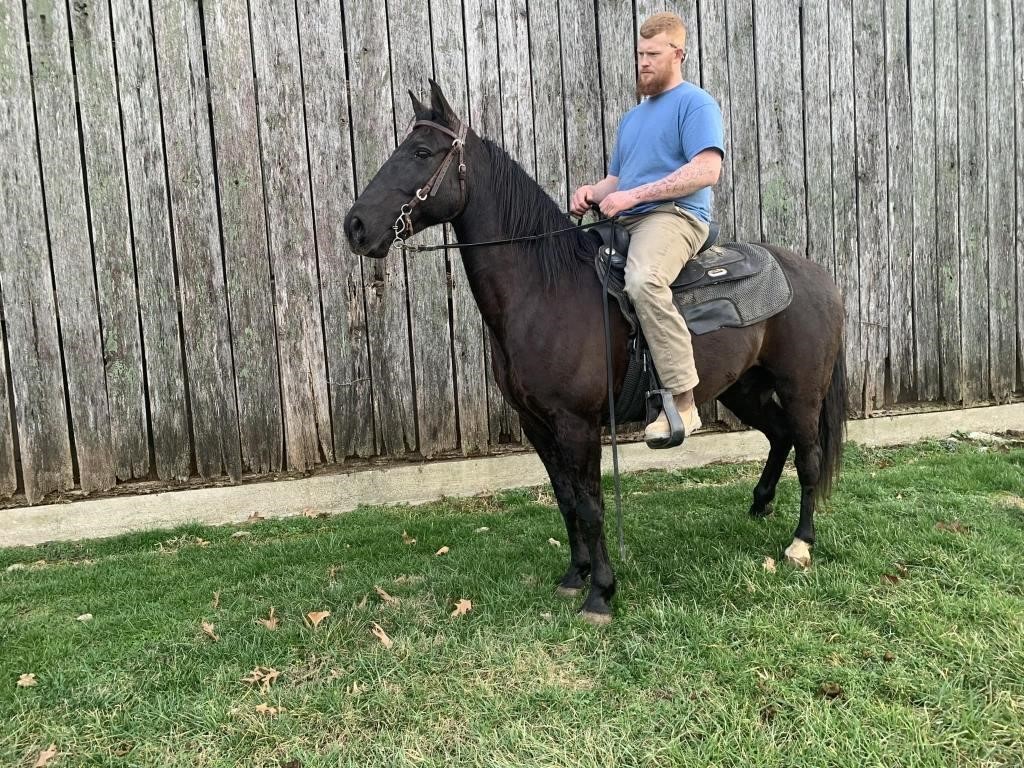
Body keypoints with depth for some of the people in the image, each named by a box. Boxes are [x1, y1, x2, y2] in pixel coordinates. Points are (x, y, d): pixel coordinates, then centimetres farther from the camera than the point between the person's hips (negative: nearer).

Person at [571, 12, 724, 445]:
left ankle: (683, 403, -34)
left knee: (642, 280, -38)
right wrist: (594, 193, 3)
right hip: (626, 223, 9)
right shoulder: (632, 117, 27)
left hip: (674, 216, -9)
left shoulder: (695, 103, 1)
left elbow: (706, 170, -15)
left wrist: (632, 195, -19)